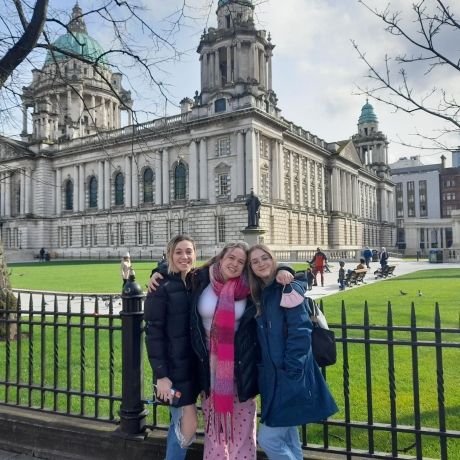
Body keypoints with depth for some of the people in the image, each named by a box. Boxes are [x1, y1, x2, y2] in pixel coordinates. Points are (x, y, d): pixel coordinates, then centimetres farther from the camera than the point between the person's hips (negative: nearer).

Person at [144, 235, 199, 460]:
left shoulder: (194, 283, 6)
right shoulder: (161, 287, -14)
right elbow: (153, 333, -16)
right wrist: (161, 375, -18)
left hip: (191, 364, 7)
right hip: (173, 366, -6)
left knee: (180, 423, 15)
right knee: (188, 425, -3)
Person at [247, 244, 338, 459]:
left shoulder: (288, 288, -12)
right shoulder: (259, 296, 11)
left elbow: (300, 332, -18)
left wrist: (290, 371, -18)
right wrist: (264, 369, 8)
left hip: (291, 378, -8)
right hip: (273, 377, 8)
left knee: (268, 439, -4)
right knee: (288, 439, 17)